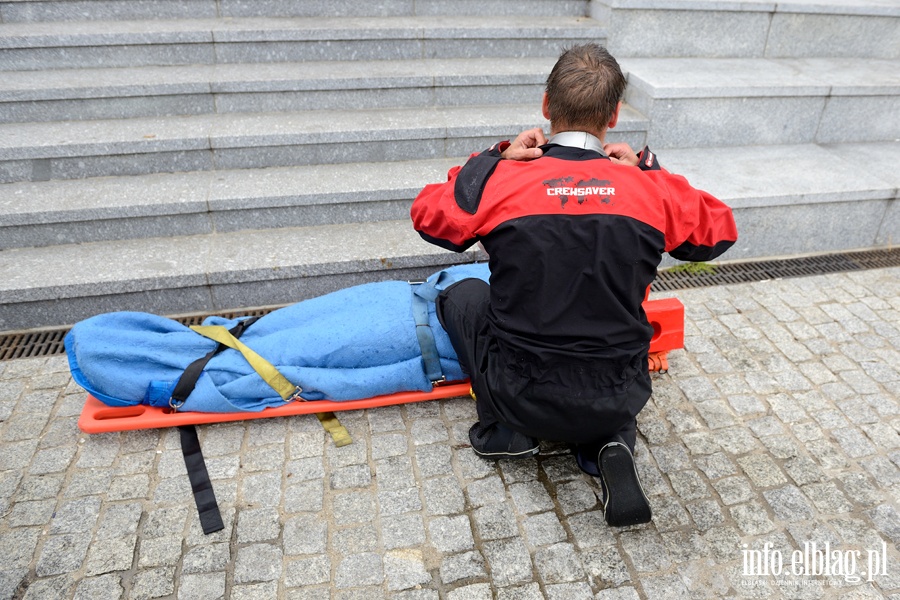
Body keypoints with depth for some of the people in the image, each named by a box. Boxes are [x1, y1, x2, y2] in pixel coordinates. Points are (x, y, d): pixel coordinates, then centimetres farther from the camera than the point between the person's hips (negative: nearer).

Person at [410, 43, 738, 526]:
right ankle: (608, 444, 10)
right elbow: (720, 230, 14)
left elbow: (427, 214, 7)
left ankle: (503, 430, 13)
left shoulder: (502, 180, -13)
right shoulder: (652, 189, -7)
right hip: (618, 401, 2)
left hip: (524, 398, -1)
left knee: (463, 294, 23)